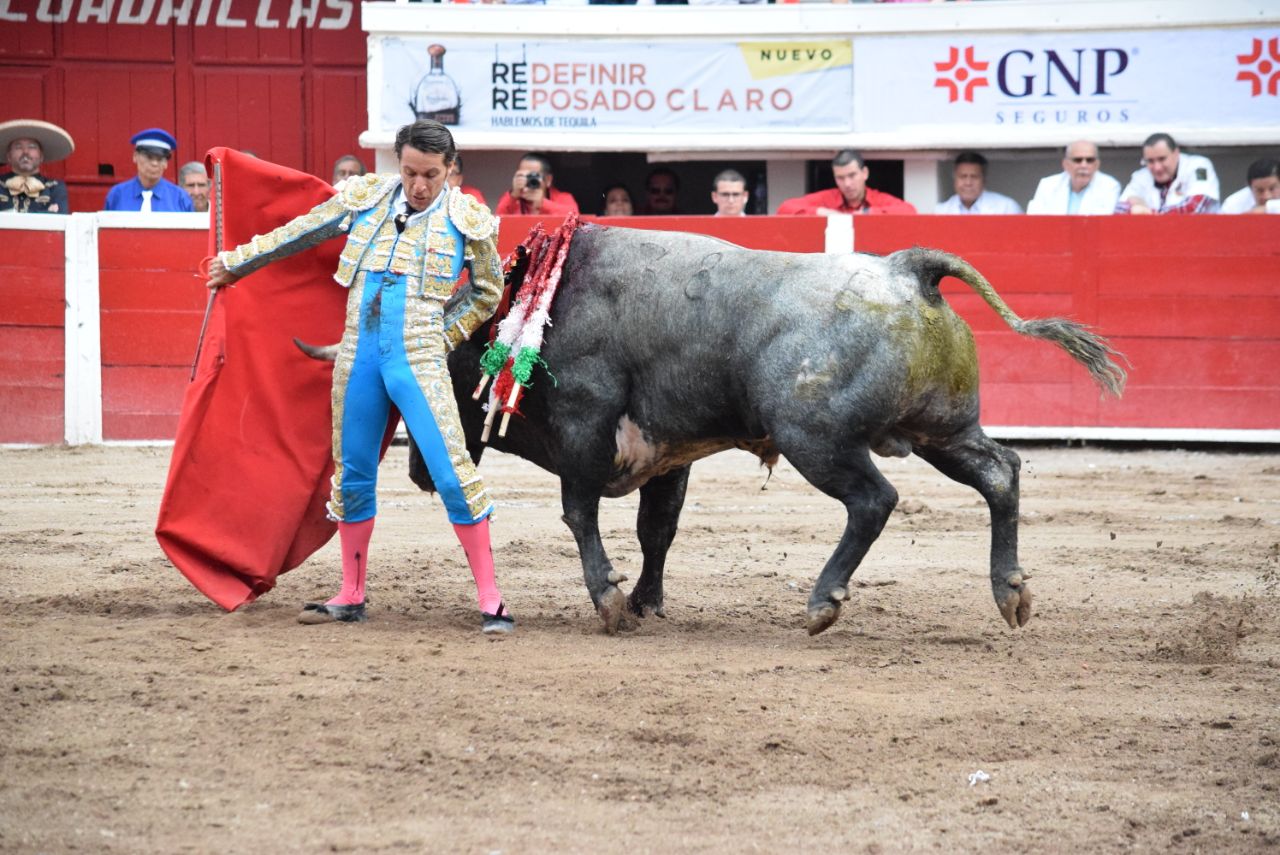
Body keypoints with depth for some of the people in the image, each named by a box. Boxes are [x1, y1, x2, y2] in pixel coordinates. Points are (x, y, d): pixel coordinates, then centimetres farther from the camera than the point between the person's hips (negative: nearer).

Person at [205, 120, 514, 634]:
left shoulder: (468, 221, -1)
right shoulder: (367, 197, 6)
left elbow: (486, 293, 12)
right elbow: (300, 233, 17)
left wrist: (444, 336, 2)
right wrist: (237, 263, 25)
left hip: (419, 363, -4)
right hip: (359, 356, 4)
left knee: (452, 474, -13)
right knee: (353, 475, 11)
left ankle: (491, 603, -8)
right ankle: (351, 596, 25)